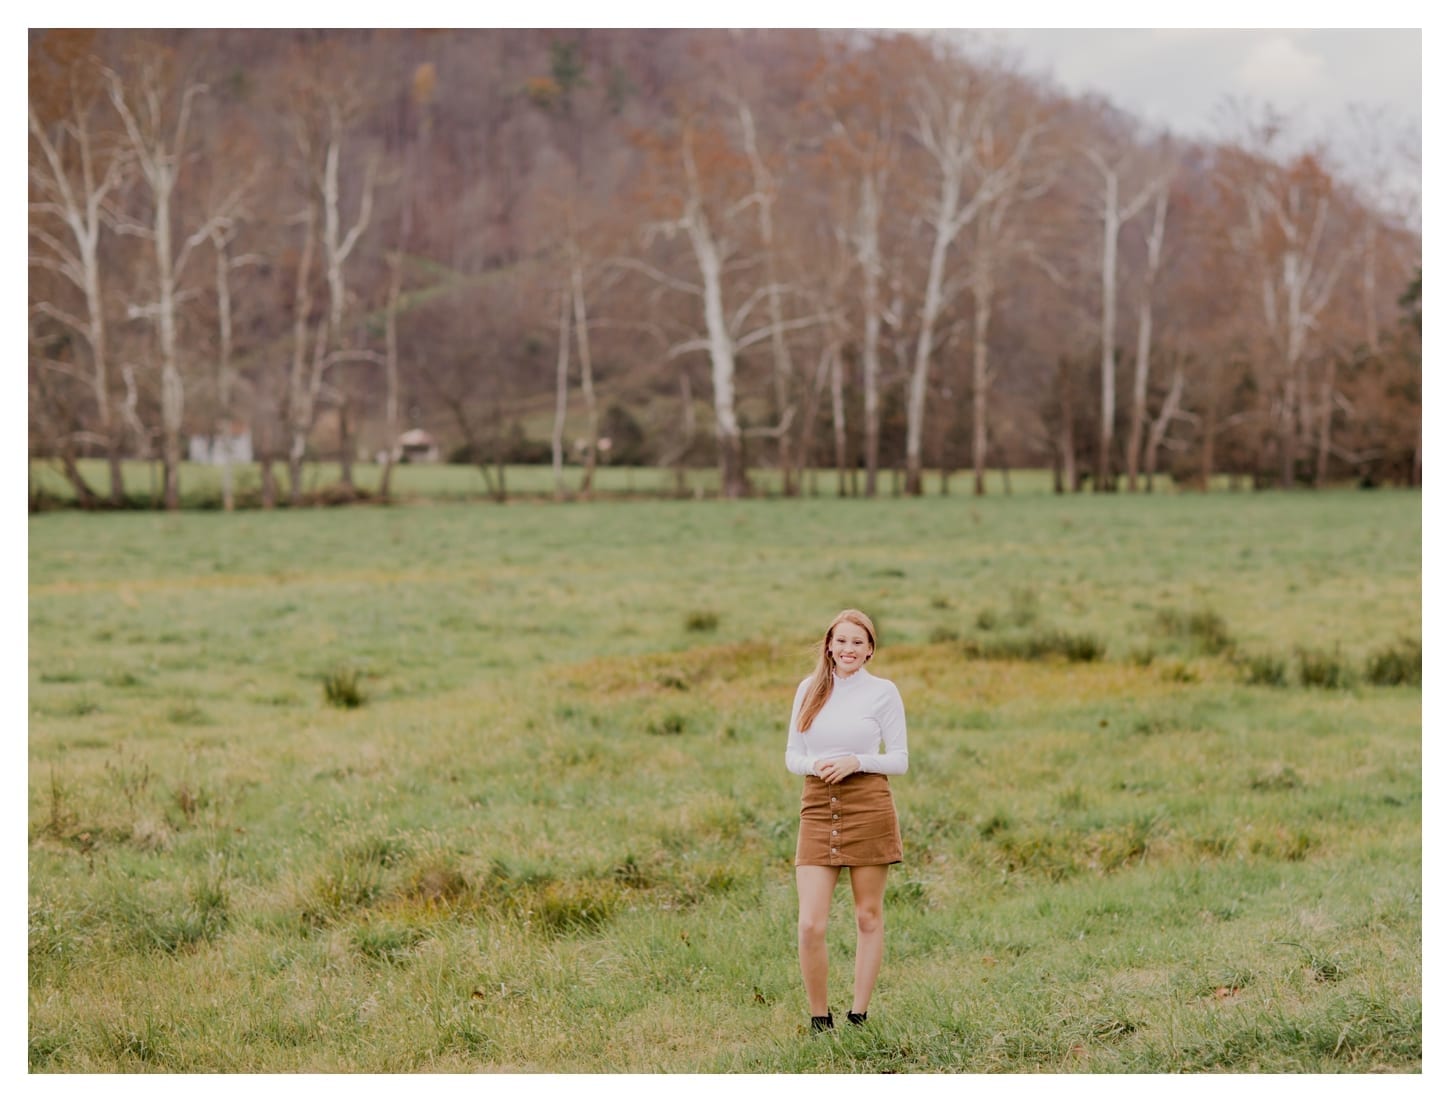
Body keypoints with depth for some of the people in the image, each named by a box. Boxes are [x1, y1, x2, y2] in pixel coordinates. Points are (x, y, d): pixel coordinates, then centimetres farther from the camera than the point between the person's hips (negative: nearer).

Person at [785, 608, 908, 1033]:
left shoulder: (883, 692, 2)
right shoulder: (809, 689, 9)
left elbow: (899, 760, 2)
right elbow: (792, 755, 12)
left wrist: (856, 762, -14)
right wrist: (815, 766, -10)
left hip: (868, 807, -2)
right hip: (819, 809, 2)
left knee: (868, 916, 5)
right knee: (810, 924, -7)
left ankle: (858, 1016, 14)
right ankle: (819, 1019, 6)